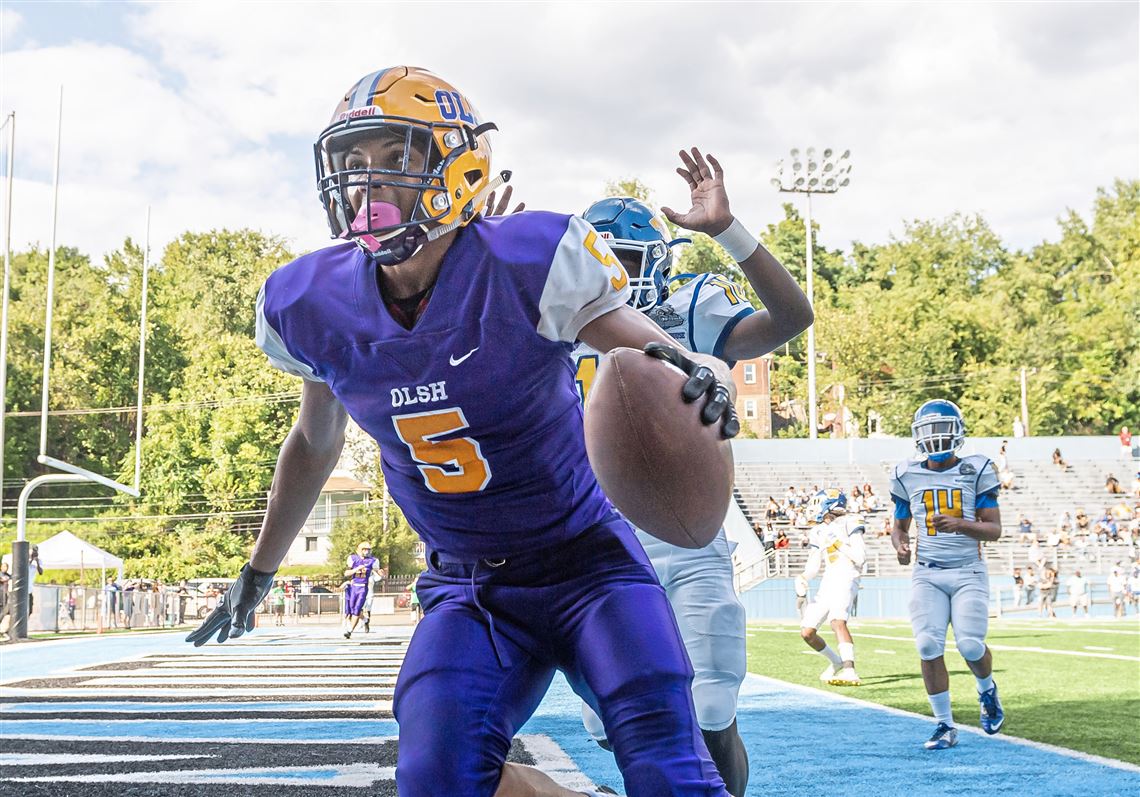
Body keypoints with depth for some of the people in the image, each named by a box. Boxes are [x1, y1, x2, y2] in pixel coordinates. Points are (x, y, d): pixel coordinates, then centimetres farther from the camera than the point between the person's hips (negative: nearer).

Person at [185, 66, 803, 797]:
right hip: (468, 589, 3)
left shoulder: (530, 264, -20)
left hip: (585, 561, -3)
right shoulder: (317, 305, -5)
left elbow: (655, 354, -15)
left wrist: (700, 376, -42)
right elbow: (316, 442, 14)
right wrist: (260, 571, 26)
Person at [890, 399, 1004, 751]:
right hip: (927, 573, 2)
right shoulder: (907, 476, 4)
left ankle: (987, 692, 25)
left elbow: (994, 530, -4)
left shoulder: (976, 471, -3)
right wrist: (900, 545, -7)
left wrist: (960, 524, -23)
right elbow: (899, 525, 16)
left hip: (968, 572, -2)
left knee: (970, 644, -12)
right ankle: (945, 725, 4)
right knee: (929, 645, -11)